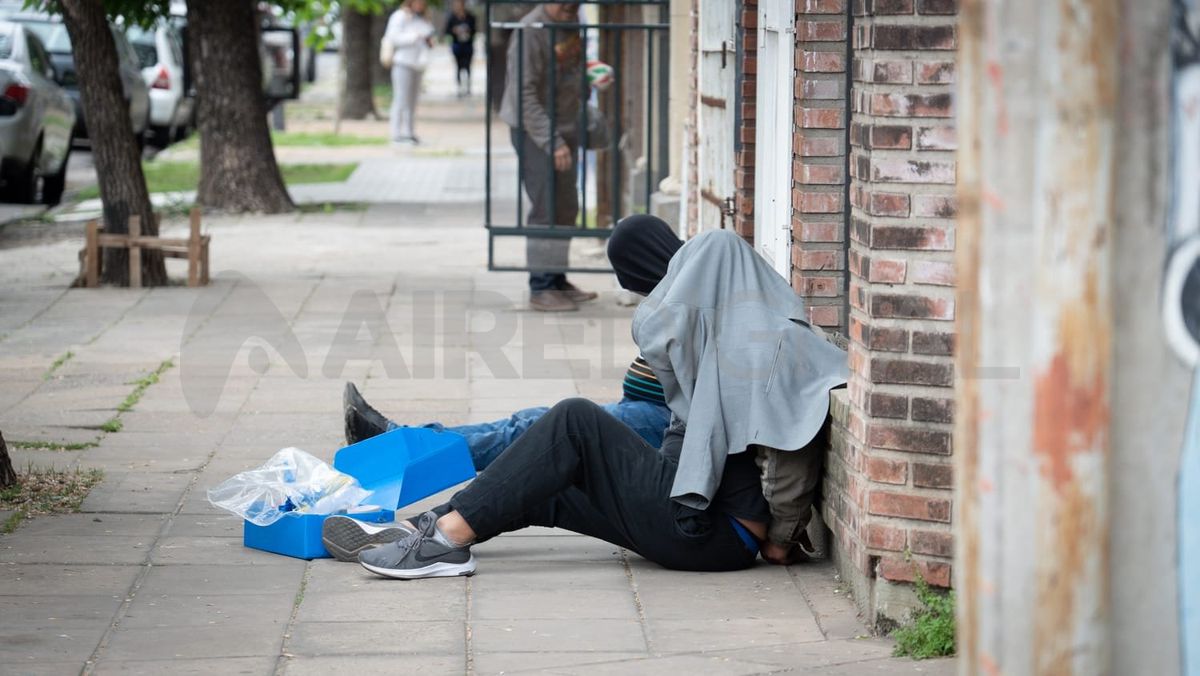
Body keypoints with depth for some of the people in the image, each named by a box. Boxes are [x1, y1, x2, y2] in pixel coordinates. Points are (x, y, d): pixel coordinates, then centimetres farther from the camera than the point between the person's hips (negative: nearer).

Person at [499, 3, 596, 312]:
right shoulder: (531, 31, -20)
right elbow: (524, 95, -23)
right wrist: (552, 141, -25)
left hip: (564, 127, 8)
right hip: (534, 131, -8)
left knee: (566, 209, 12)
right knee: (546, 209, -8)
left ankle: (557, 280, 23)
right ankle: (541, 288, -2)